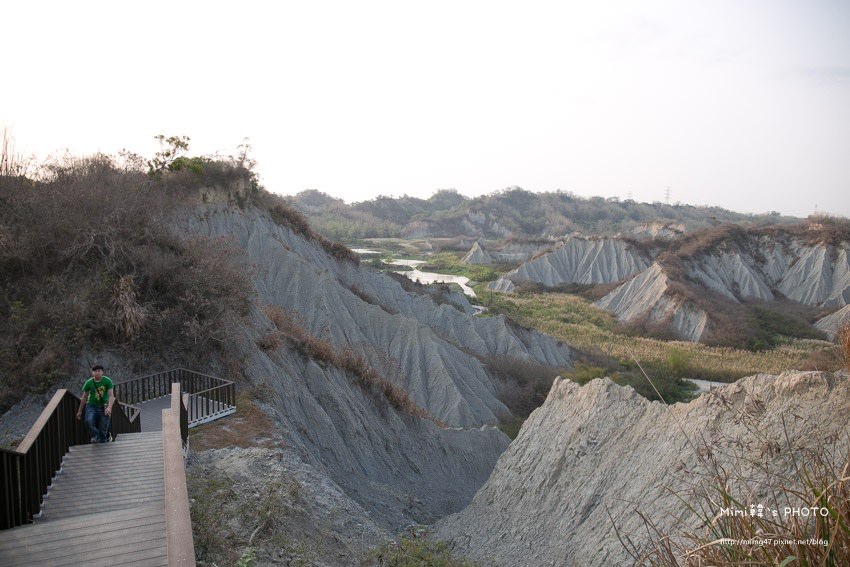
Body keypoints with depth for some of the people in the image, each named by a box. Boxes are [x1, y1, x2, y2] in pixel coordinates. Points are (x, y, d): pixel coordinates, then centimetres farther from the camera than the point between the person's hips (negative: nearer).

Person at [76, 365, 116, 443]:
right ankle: (95, 435, -4)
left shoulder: (107, 381, -9)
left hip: (103, 407, 0)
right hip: (91, 406, 1)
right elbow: (84, 397, 6)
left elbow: (111, 395, -14)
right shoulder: (89, 382, -4)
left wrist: (109, 408, -29)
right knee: (89, 421, -27)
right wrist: (80, 411, 11)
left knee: (103, 429, 0)